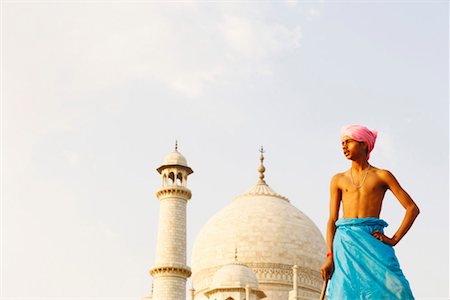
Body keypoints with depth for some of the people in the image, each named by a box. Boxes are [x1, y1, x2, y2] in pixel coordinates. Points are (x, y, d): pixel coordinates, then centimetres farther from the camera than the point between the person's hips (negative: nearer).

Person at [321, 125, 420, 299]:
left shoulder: (382, 176, 10)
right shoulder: (338, 180, 16)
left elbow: (412, 208, 6)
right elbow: (332, 220, 11)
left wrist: (394, 239, -4)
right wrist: (329, 256, -2)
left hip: (373, 241, -1)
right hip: (345, 243, 2)